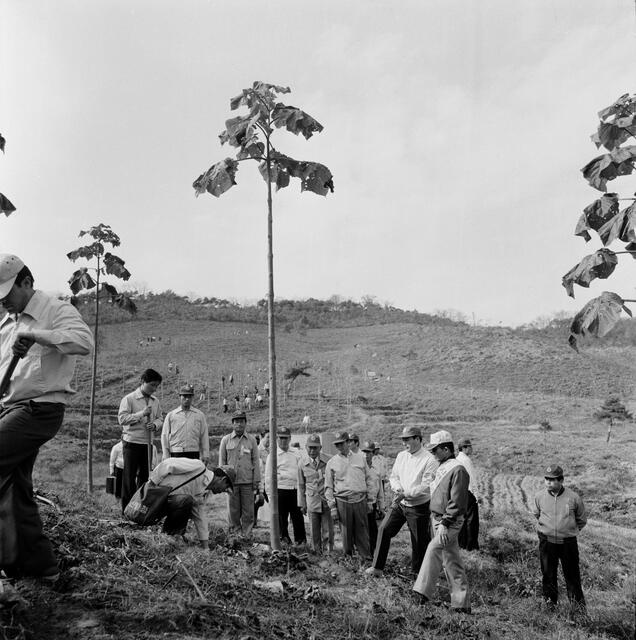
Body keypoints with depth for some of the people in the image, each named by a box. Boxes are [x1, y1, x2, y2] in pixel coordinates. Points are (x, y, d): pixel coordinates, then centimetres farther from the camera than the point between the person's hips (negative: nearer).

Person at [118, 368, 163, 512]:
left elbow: (160, 418, 16)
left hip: (148, 443, 6)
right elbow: (122, 418, -14)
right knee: (129, 477, 0)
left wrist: (155, 425, -7)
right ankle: (127, 509, 7)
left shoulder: (155, 401, 10)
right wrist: (142, 414, -20)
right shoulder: (129, 399, -6)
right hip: (132, 442, -5)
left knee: (144, 476, 11)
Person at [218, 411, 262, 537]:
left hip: (248, 481, 0)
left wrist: (257, 481, 1)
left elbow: (256, 461, 6)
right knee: (233, 511, 4)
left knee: (248, 512, 0)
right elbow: (222, 461, 8)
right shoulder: (225, 440, 7)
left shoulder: (251, 440, 7)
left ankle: (247, 536, 7)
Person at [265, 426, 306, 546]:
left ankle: (300, 541, 15)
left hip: (295, 490, 3)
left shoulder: (295, 454, 12)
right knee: (281, 519, 3)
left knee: (298, 518, 5)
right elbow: (268, 476, 1)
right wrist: (270, 494, -3)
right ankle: (284, 540, 15)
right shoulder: (273, 455, 0)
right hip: (281, 490, -3)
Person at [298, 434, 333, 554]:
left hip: (327, 500, -1)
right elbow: (301, 485, 11)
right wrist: (302, 504, 12)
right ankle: (317, 552, 21)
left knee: (328, 532, 1)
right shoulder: (302, 464, 2)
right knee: (314, 531, 8)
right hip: (312, 502, 2)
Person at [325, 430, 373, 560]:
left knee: (362, 531, 2)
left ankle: (366, 558, 10)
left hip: (360, 500, 1)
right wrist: (332, 507, 0)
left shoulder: (360, 458, 9)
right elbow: (328, 487, 5)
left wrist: (370, 501, 10)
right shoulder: (332, 463, 5)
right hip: (342, 501, -1)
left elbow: (368, 480, 13)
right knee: (346, 532, 4)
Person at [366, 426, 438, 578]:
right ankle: (377, 568, 3)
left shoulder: (429, 460, -14)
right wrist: (398, 488, -9)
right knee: (384, 529, -5)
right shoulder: (401, 456, 6)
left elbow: (426, 487, -19)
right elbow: (394, 476, 12)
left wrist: (406, 494, -23)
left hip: (418, 507, -5)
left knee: (419, 541, 5)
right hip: (399, 503, 5)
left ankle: (416, 572, 26)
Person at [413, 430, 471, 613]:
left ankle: (424, 591, -21)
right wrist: (434, 519, 18)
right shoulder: (441, 468, 12)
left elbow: (456, 502, -20)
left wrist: (444, 524, -23)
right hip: (438, 519, 9)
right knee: (451, 562, 12)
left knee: (433, 549, -24)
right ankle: (461, 603, 19)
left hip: (450, 522, -9)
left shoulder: (457, 470, -16)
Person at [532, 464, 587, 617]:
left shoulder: (573, 498, -12)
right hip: (547, 541, 2)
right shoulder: (540, 497, -7)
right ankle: (550, 600, 32)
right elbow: (536, 514, 15)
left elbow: (582, 520, 6)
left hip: (568, 542, -2)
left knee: (572, 575, 3)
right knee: (548, 574, 12)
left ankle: (577, 605, 16)